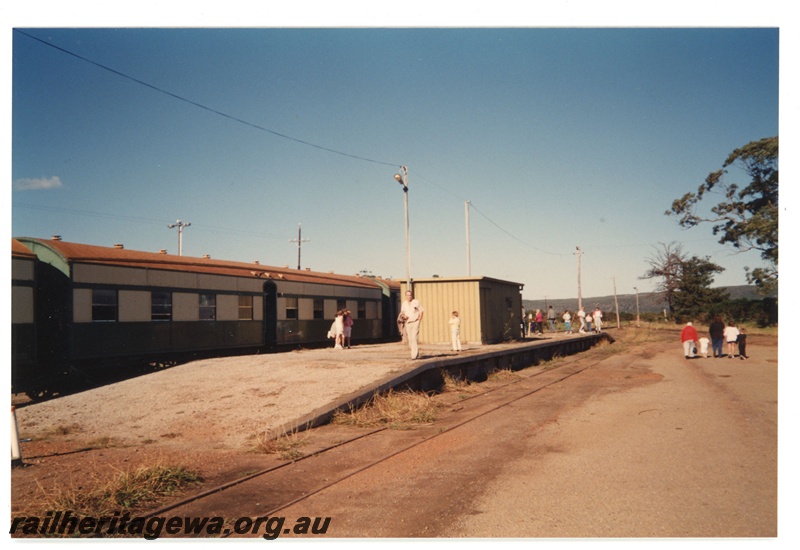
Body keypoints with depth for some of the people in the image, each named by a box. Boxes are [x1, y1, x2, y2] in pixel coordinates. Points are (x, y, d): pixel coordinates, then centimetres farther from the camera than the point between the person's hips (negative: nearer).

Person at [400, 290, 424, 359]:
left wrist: (419, 319, -3)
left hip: (415, 322, -4)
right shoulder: (404, 304, 5)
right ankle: (416, 352, 25)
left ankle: (414, 355, -16)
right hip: (408, 323, 4)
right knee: (409, 339, 5)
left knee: (414, 338, -15)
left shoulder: (416, 302, -4)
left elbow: (421, 311, 4)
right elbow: (402, 313, 16)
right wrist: (404, 316, -6)